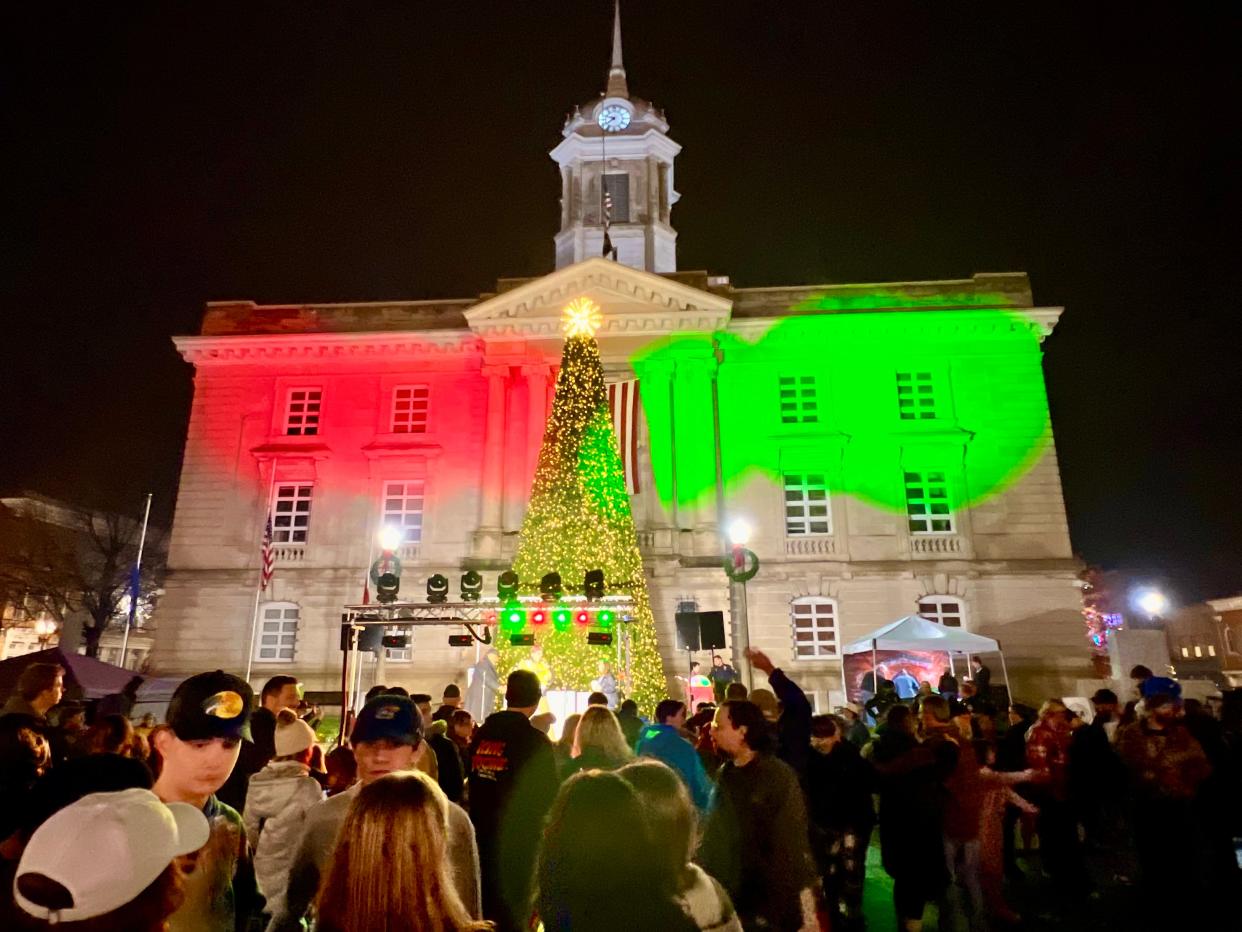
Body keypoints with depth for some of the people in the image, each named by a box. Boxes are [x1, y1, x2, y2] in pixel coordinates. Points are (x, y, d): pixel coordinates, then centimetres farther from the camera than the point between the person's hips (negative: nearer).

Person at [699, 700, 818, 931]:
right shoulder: (724, 775, 3)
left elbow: (795, 840, -14)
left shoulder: (778, 775, -13)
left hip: (772, 906, -5)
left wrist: (806, 911, -15)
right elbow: (713, 838, 7)